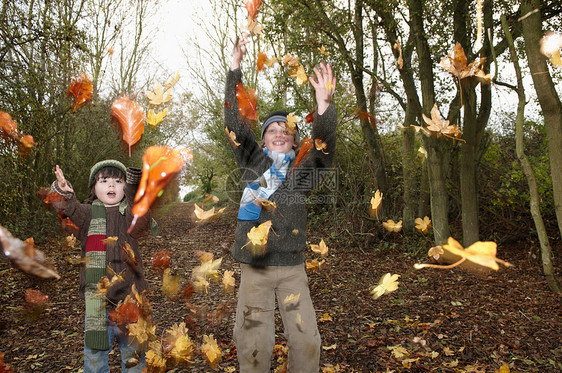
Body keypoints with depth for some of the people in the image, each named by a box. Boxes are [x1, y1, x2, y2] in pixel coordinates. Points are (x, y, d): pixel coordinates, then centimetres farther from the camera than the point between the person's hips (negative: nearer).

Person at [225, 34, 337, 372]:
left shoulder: (303, 167, 6)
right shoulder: (253, 161, 7)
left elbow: (325, 145, -13)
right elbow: (235, 122, -2)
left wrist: (324, 105, -31)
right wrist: (235, 67, -11)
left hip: (292, 268, 0)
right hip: (255, 268, 0)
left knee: (306, 341, 2)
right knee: (253, 344, 2)